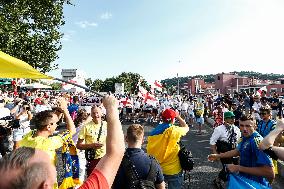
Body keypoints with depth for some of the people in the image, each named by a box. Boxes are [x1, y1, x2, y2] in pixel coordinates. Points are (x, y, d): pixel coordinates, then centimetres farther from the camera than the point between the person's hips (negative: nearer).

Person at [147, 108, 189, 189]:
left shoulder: (153, 132, -5)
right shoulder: (173, 130, -19)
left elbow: (149, 152, 1)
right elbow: (186, 127, 2)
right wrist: (178, 116, 13)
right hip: (173, 170, -4)